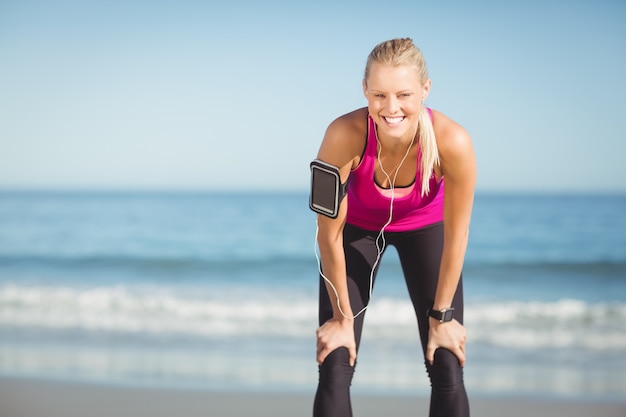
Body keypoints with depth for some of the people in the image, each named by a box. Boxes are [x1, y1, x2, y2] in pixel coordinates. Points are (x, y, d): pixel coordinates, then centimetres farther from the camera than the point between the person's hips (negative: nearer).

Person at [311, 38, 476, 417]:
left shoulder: (453, 142, -36)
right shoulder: (345, 136, -38)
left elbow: (456, 239, -21)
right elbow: (330, 234, -23)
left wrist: (441, 315, -11)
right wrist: (343, 317, -14)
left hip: (425, 226, 1)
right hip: (358, 226, 0)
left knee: (448, 373, -4)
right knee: (335, 372, -8)